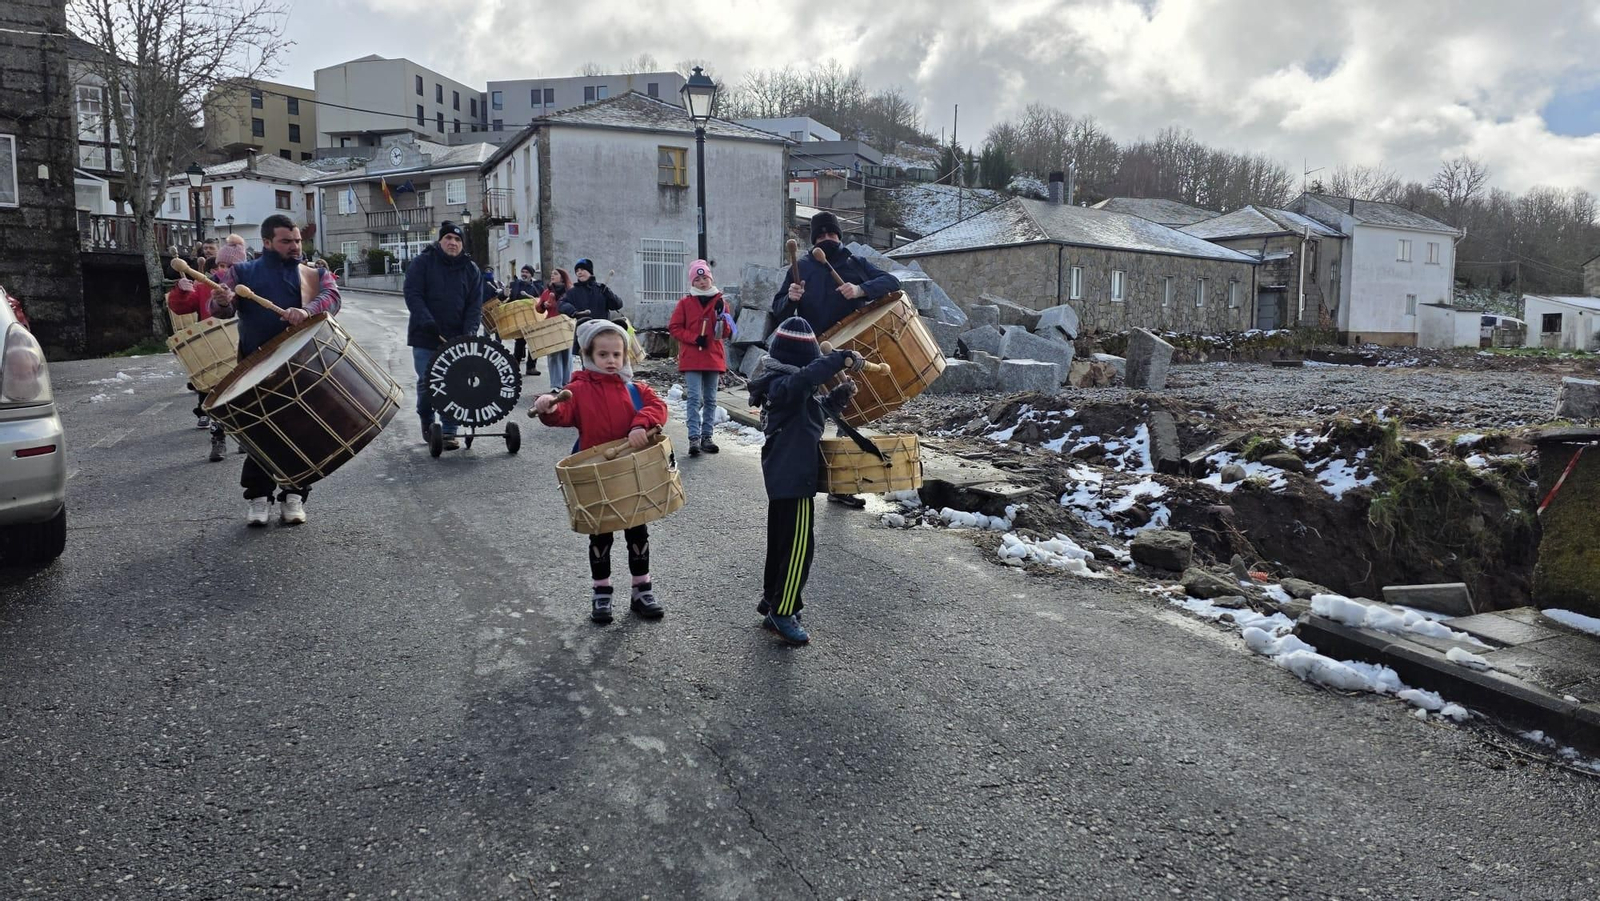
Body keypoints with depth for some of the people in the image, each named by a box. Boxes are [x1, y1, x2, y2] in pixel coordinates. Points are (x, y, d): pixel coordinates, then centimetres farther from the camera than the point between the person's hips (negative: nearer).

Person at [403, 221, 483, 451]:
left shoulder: (470, 269, 8)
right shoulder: (423, 262, 0)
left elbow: (475, 304, 3)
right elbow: (412, 294, -8)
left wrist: (470, 331, -11)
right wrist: (427, 323, -19)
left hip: (457, 338, 2)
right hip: (425, 337, -1)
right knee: (426, 382, 2)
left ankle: (449, 431, 4)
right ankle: (427, 423, 25)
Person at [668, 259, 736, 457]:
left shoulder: (720, 302, 6)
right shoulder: (685, 303, 1)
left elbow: (727, 333, 4)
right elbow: (674, 327, 0)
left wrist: (721, 317, -15)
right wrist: (694, 338, -12)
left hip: (713, 358, 3)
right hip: (692, 359, -3)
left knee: (710, 399, 8)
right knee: (694, 398, -10)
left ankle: (706, 436, 16)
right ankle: (694, 438, -12)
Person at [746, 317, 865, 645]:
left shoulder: (781, 382, 13)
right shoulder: (785, 384, -19)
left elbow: (813, 411, 22)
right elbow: (808, 375, -42)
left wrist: (839, 395, 9)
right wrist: (843, 359, -39)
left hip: (782, 474, 11)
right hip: (794, 476, -11)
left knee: (781, 540, 19)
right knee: (799, 546, -5)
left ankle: (773, 600, 31)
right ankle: (783, 614, -1)